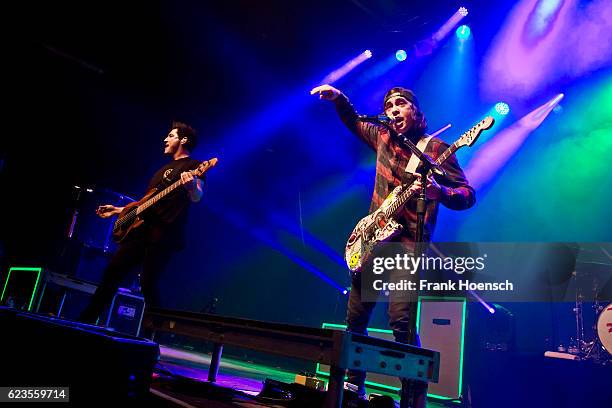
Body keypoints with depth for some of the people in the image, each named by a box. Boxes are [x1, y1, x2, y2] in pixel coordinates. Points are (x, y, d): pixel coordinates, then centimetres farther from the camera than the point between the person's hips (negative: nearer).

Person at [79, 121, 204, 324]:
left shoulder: (192, 166, 1)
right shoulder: (164, 168, 27)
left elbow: (197, 198, -17)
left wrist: (191, 186, -40)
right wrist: (117, 210, 30)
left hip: (164, 233, -9)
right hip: (141, 228, 9)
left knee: (148, 284, -13)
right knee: (113, 271, 6)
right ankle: (86, 320, 15)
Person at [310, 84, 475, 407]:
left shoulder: (435, 148, -4)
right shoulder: (383, 138, 12)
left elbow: (468, 196, -7)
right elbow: (354, 121, 31)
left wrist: (438, 191, -27)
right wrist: (338, 98, 14)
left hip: (408, 242, -6)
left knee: (402, 321, -18)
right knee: (355, 318, 10)